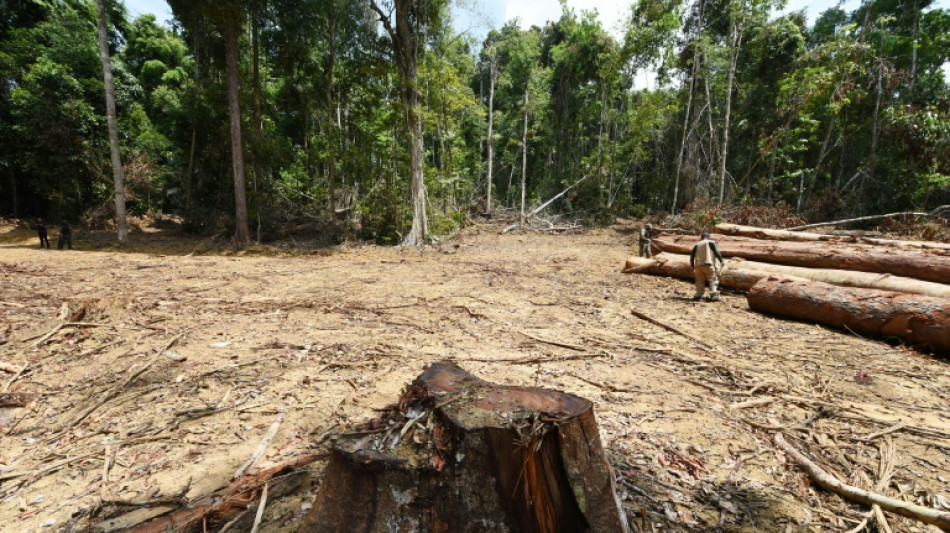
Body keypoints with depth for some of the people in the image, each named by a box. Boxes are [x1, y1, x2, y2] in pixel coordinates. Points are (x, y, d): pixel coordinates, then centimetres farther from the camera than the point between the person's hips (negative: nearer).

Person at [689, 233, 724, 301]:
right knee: (713, 280, 1)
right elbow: (716, 252, -1)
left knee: (700, 281, 10)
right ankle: (713, 295, -11)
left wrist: (692, 266, 19)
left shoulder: (696, 245, 21)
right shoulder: (711, 242, 13)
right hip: (708, 264, -3)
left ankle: (698, 295, 1)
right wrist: (721, 261, -2)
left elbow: (692, 256, 16)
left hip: (698, 266, 3)